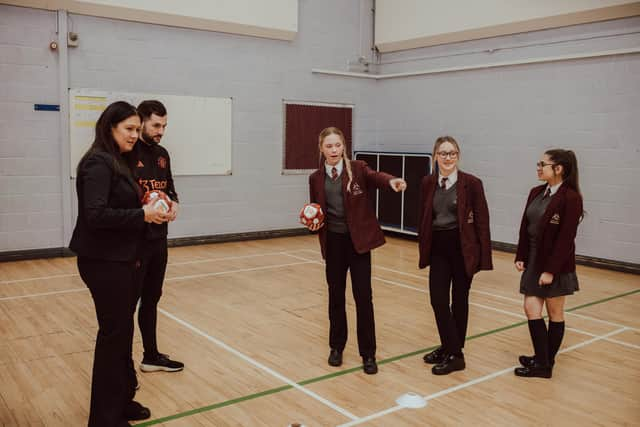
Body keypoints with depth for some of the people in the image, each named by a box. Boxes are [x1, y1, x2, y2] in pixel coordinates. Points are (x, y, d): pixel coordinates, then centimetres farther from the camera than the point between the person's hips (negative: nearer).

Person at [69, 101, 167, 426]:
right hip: (103, 262, -9)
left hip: (120, 259, 9)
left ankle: (121, 401, 31)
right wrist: (142, 214, -19)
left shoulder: (116, 162, 13)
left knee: (123, 331, 16)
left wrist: (149, 211, 1)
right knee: (113, 334, -1)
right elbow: (95, 214, -24)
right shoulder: (98, 163, -15)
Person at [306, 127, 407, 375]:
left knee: (363, 297, 0)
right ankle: (336, 347, 28)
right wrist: (314, 224, -8)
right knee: (336, 296, 11)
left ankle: (368, 354, 12)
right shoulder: (316, 178, 4)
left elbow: (374, 177, -25)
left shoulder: (357, 169, -4)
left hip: (358, 240, -2)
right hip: (333, 242, 3)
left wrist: (391, 181, -47)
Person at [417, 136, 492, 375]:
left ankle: (455, 353, 19)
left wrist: (483, 257, -10)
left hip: (463, 248, -4)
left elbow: (482, 221, -8)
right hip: (438, 248, 4)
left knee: (459, 301, 7)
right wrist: (423, 249, 8)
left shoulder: (471, 183, -8)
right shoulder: (428, 183, 3)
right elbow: (423, 218, 10)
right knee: (437, 299, 1)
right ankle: (449, 349, 18)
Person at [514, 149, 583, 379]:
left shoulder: (571, 198, -16)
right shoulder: (536, 193, 6)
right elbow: (525, 227, 9)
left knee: (555, 313, 7)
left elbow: (566, 238, -19)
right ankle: (541, 360, 19)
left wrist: (551, 270, -20)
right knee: (531, 309, 7)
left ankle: (546, 362, 17)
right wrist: (520, 257, 3)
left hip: (556, 265, -7)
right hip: (534, 260, 7)